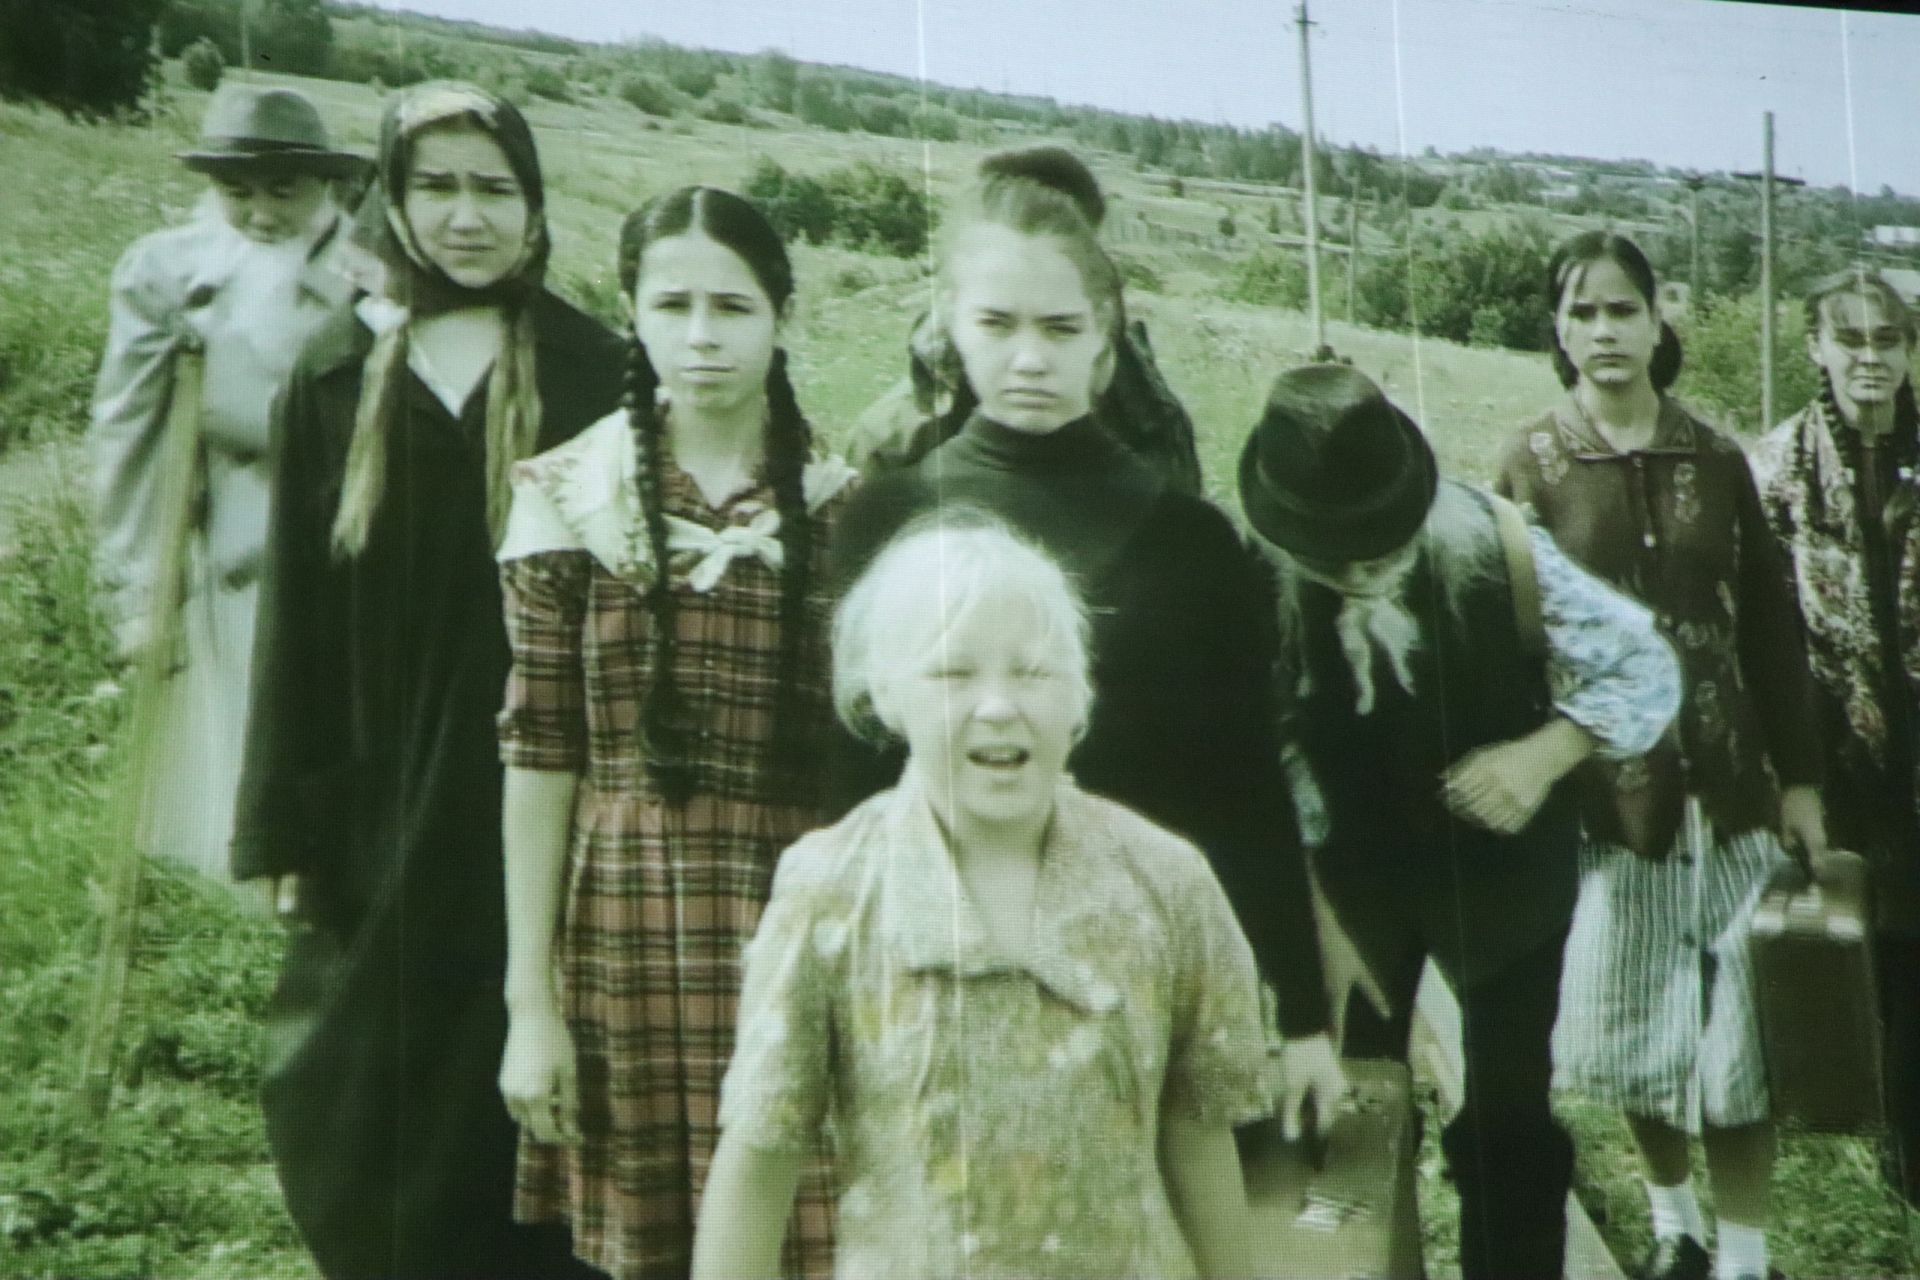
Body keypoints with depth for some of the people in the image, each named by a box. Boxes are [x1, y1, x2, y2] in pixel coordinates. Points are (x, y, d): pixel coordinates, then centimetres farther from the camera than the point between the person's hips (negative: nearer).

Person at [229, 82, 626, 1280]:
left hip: (538, 792, -2)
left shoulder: (590, 371, -1)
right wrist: (284, 822, 2)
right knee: (372, 1103, 10)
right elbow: (298, 611, 4)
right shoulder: (339, 374, 3)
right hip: (383, 800, 2)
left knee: (520, 1084, 5)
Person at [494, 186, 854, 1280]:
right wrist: (530, 999, -3)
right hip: (627, 922, 0)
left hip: (804, 918, 0)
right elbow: (539, 752, 0)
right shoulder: (570, 493, 0)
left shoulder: (845, 503, 3)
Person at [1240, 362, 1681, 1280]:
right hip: (1350, 882, 1)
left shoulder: (1497, 550, -21)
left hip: (1502, 870, 0)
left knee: (1511, 1132, 10)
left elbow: (1644, 669, -10)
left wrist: (1546, 754, -26)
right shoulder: (1257, 582, -21)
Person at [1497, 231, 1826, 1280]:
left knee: (1738, 1029, 3)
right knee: (1628, 1030, 8)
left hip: (1728, 785, 1)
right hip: (1605, 794, -1)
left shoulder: (1714, 460, 6)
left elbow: (1772, 625, 8)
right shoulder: (1531, 465, 0)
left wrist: (1799, 777, 5)